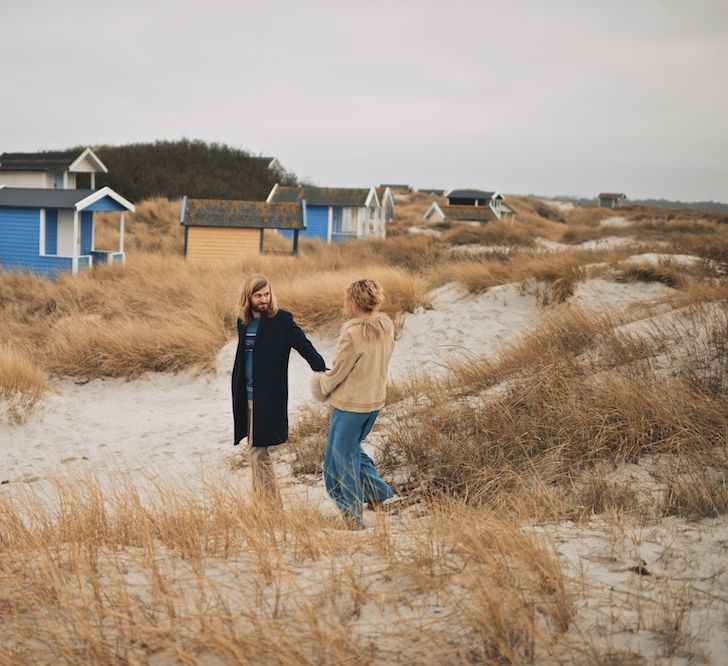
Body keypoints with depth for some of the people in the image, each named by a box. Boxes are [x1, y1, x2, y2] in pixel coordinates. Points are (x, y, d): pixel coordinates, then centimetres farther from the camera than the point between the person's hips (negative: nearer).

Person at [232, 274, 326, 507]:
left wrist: (323, 374, -30)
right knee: (255, 450, 12)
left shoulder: (281, 320, -8)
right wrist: (237, 395, 18)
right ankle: (261, 501, 21)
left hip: (268, 397, -7)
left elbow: (305, 347, -15)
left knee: (259, 452, -8)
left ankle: (271, 506, -1)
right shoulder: (243, 322, 11)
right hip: (247, 395, 7)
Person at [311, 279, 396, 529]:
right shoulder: (387, 326, -4)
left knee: (344, 457, 9)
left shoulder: (354, 334, -26)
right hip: (376, 400, 7)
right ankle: (380, 495, 26)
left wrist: (322, 386, 6)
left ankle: (354, 517, 18)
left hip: (350, 404, -7)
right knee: (353, 448, 27)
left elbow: (337, 372, -15)